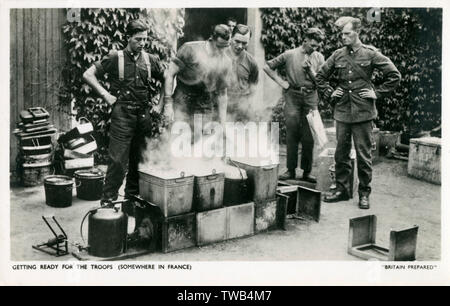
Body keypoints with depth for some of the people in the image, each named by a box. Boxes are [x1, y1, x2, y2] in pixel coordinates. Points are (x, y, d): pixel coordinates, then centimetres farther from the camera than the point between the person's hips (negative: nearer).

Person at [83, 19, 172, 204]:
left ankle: (132, 198, 23)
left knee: (138, 159, 11)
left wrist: (167, 104, 12)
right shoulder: (115, 58, -2)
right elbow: (88, 75, -1)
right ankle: (108, 200, 2)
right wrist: (105, 95, -6)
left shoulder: (150, 60, 10)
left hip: (144, 114, 5)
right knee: (118, 160, -7)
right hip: (122, 114, -4)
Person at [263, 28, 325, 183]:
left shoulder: (319, 58, 10)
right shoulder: (290, 55, 3)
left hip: (311, 97, 2)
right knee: (292, 135, -2)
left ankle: (307, 171, 10)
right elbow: (267, 67, 6)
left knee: (309, 136, 1)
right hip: (293, 96, -2)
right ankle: (291, 170, 5)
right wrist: (281, 82, 0)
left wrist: (311, 70, -9)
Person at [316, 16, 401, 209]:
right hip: (342, 112, 3)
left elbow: (395, 76, 0)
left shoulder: (370, 54, -3)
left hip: (363, 113, -3)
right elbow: (320, 76, 20)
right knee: (341, 153, 10)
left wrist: (377, 93, -4)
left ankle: (364, 193, 13)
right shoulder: (338, 55, 7)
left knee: (363, 155, 2)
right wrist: (329, 93, 9)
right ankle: (341, 189, 22)